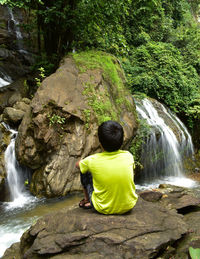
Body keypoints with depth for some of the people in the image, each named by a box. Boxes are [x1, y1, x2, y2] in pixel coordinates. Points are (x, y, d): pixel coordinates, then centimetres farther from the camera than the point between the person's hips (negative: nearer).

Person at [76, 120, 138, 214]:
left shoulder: (93, 160, -20)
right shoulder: (128, 156, -13)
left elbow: (77, 164, 3)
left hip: (103, 209, -2)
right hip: (129, 206, 3)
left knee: (84, 170, 10)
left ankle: (87, 200, 32)